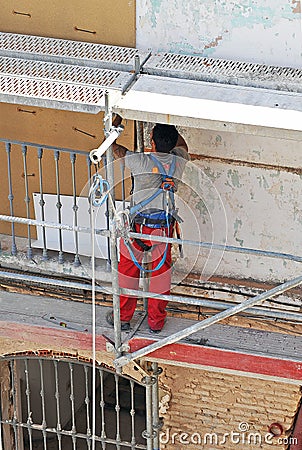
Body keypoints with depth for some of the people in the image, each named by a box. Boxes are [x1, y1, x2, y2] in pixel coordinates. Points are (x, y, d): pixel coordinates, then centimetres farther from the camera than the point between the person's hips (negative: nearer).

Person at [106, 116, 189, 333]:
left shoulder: (140, 161, -16)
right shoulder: (178, 162, -6)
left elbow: (111, 146, -1)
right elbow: (181, 143, 19)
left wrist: (117, 120, 12)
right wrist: (167, 127, 26)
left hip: (138, 224, -3)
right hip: (165, 227, 3)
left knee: (128, 270, 15)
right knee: (161, 272, 15)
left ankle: (124, 317, 27)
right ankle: (156, 321, 25)